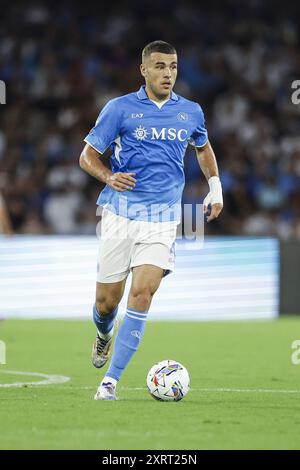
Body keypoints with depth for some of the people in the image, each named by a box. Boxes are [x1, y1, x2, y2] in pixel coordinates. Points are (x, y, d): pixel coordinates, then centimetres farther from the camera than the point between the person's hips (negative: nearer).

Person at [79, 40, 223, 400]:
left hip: (162, 218, 1)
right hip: (120, 212, -1)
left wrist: (215, 186, 20)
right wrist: (108, 177, -18)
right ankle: (105, 334, 41)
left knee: (142, 293, -16)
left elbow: (203, 148, 30)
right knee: (106, 302, 2)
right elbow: (87, 156, 1)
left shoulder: (191, 112, 8)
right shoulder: (120, 108, -1)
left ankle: (110, 381, -14)